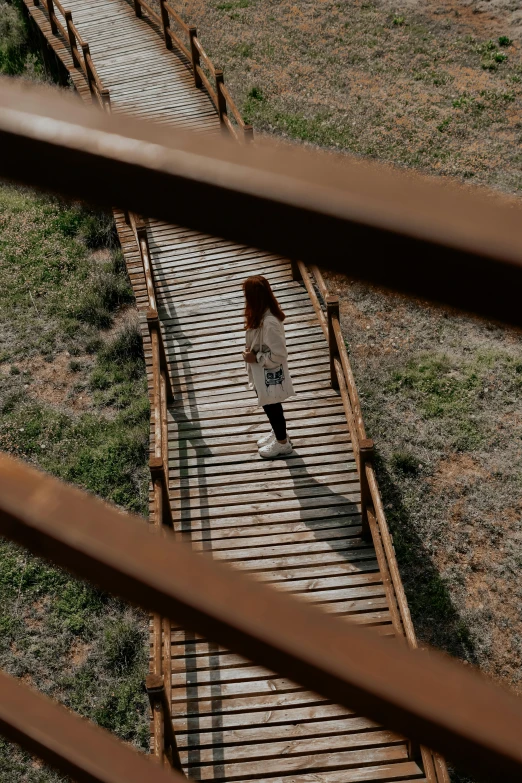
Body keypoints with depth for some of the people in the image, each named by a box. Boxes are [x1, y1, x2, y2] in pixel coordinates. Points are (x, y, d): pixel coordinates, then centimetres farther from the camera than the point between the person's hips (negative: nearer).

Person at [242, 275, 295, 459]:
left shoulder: (270, 322, -33)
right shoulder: (261, 315, -4)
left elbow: (279, 354, -28)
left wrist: (255, 358, -21)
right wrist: (250, 351, 2)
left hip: (270, 375, -9)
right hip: (262, 373, 9)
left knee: (272, 406, 12)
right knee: (268, 405, 26)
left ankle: (282, 443, 33)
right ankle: (277, 433, 48)